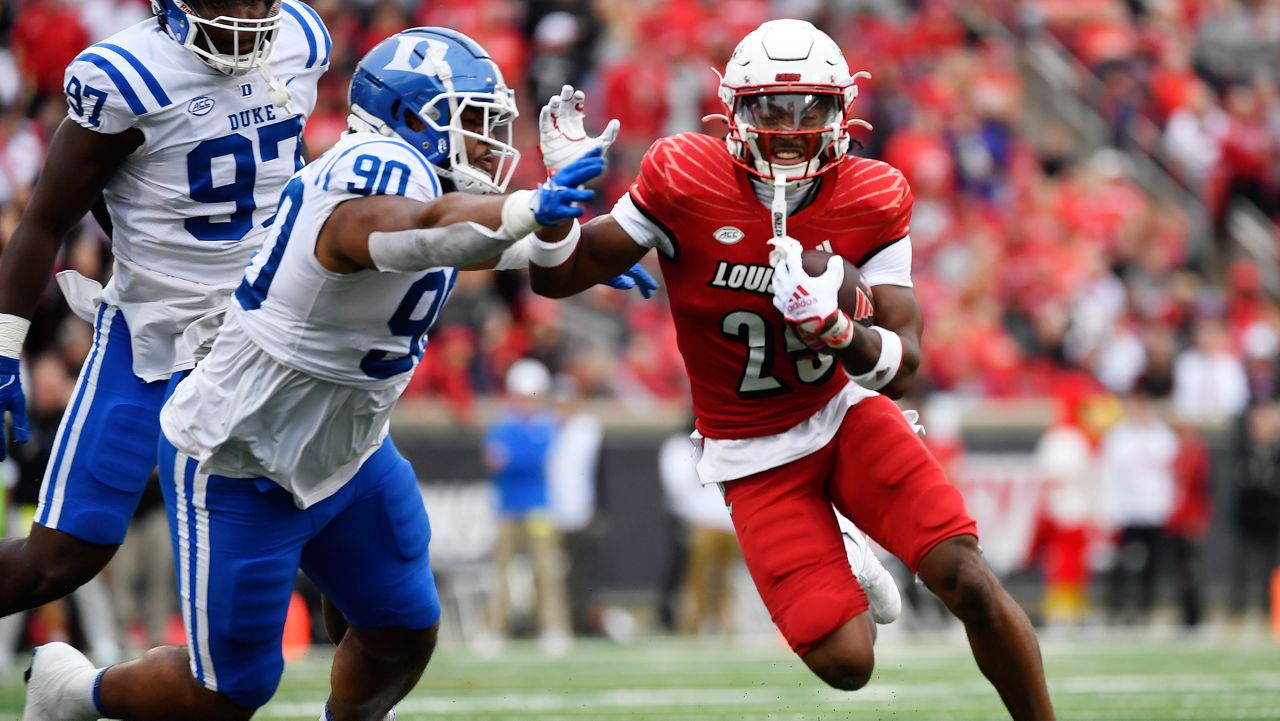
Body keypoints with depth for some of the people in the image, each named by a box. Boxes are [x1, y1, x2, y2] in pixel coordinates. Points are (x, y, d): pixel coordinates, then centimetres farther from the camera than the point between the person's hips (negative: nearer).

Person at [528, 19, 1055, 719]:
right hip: (757, 455, -2)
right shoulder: (685, 180, -17)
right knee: (845, 661, -11)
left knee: (971, 584, -17)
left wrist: (828, 324, -36)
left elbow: (901, 366, -16)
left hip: (846, 413, 2)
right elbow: (557, 278, -9)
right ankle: (849, 574, 26)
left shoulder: (872, 200, -12)